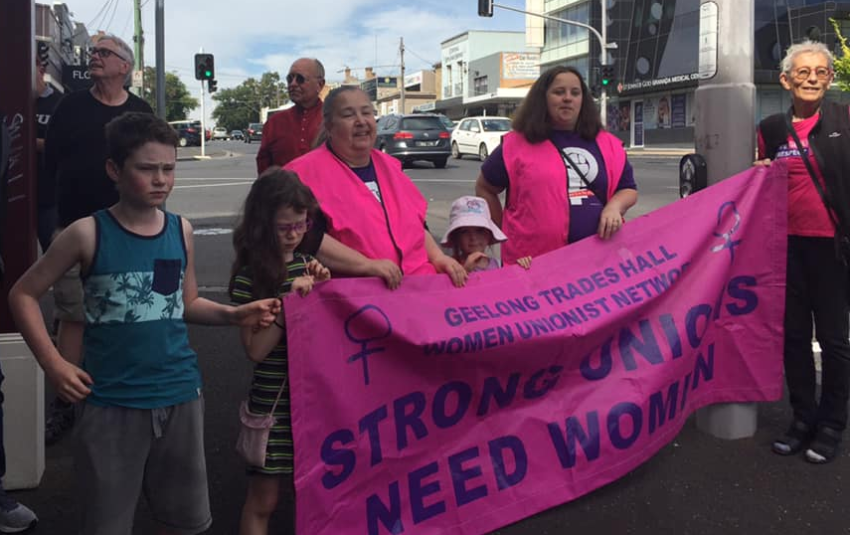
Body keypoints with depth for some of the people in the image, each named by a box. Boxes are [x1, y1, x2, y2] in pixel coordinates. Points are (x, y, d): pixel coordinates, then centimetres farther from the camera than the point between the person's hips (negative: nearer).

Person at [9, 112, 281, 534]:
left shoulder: (181, 231, 1)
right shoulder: (88, 233, -10)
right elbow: (24, 295, -1)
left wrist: (234, 314, -4)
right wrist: (53, 364, -9)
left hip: (179, 395, 4)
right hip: (111, 403, -3)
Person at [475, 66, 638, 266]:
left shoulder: (606, 144, 10)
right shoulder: (518, 145, 1)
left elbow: (628, 189, 17)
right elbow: (484, 189, 10)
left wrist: (614, 206, -5)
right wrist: (508, 231, 5)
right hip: (533, 262, -3)